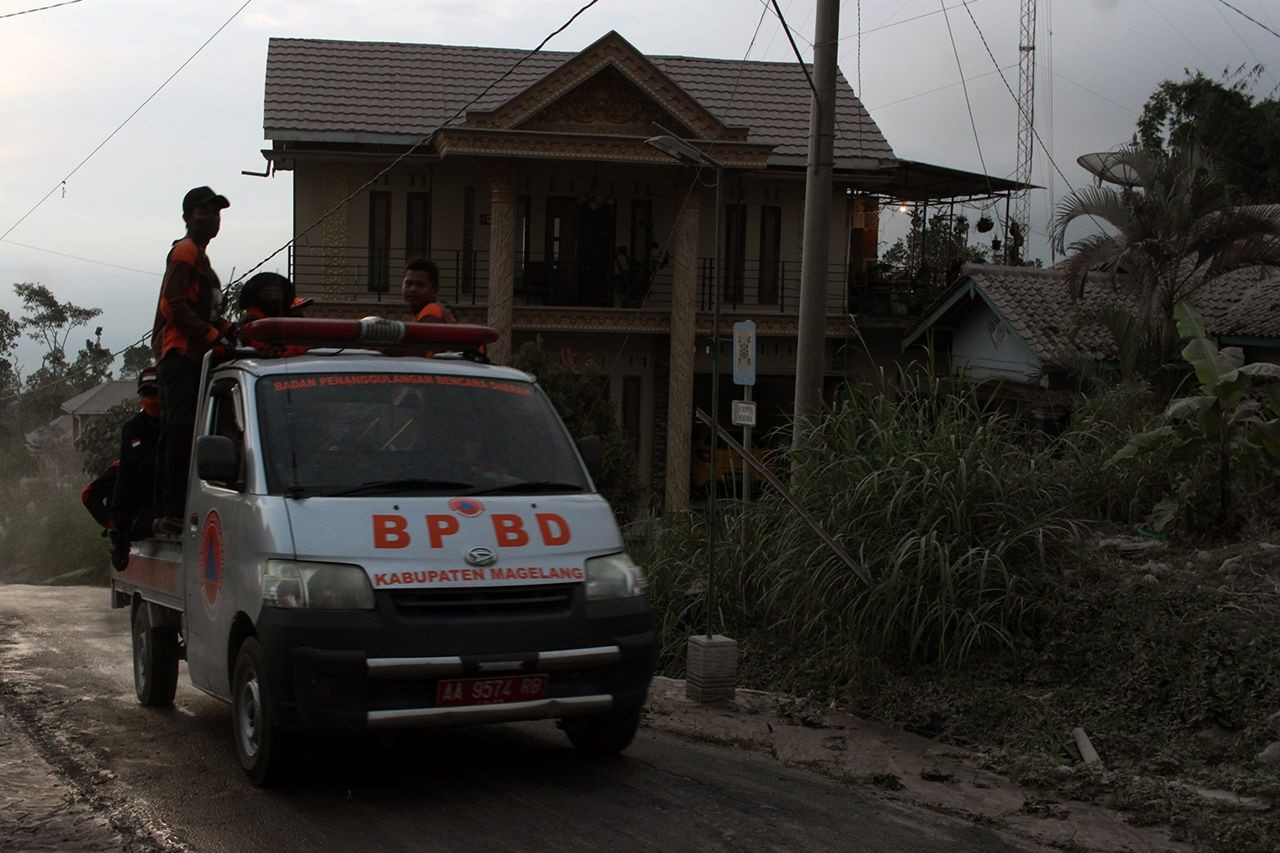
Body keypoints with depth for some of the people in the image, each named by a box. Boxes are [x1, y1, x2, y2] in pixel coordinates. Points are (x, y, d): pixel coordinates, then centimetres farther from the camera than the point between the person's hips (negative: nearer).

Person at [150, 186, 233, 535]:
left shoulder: (199, 256, 27)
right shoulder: (186, 251, -5)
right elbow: (174, 304, -17)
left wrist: (227, 329, 10)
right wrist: (214, 336, -19)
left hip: (184, 357, 11)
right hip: (181, 353, -11)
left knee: (174, 435, 10)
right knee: (182, 432, -16)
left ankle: (164, 513, 13)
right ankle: (173, 511, -20)